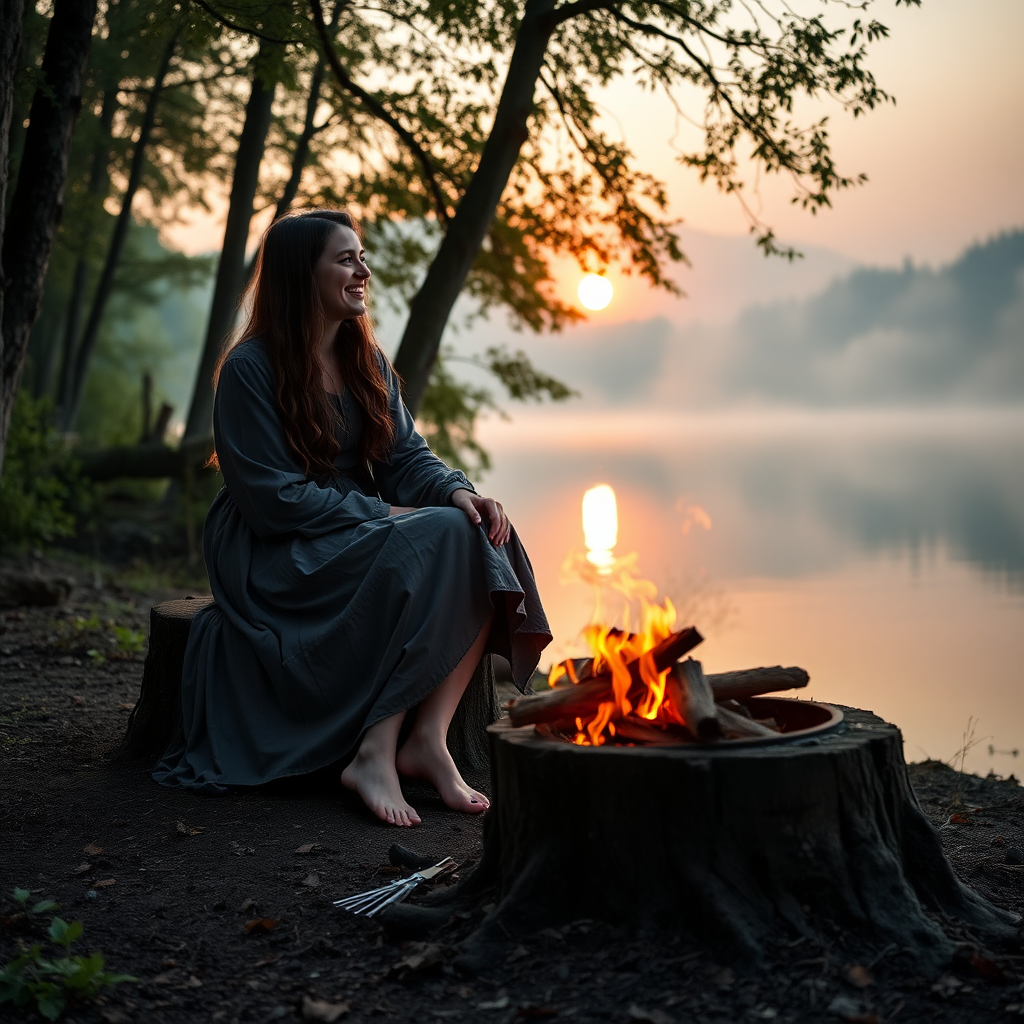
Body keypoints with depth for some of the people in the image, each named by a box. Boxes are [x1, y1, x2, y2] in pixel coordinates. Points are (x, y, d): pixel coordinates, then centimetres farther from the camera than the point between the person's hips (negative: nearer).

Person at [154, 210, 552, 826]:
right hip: (278, 557, -7)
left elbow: (407, 455, 8)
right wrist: (386, 515, -19)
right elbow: (273, 499, -16)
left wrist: (456, 491, -15)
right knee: (435, 542, -29)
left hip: (361, 537, 7)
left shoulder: (368, 361, 13)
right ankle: (376, 753, -27)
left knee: (484, 538, -20)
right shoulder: (250, 370, -11)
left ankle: (431, 739, -24)